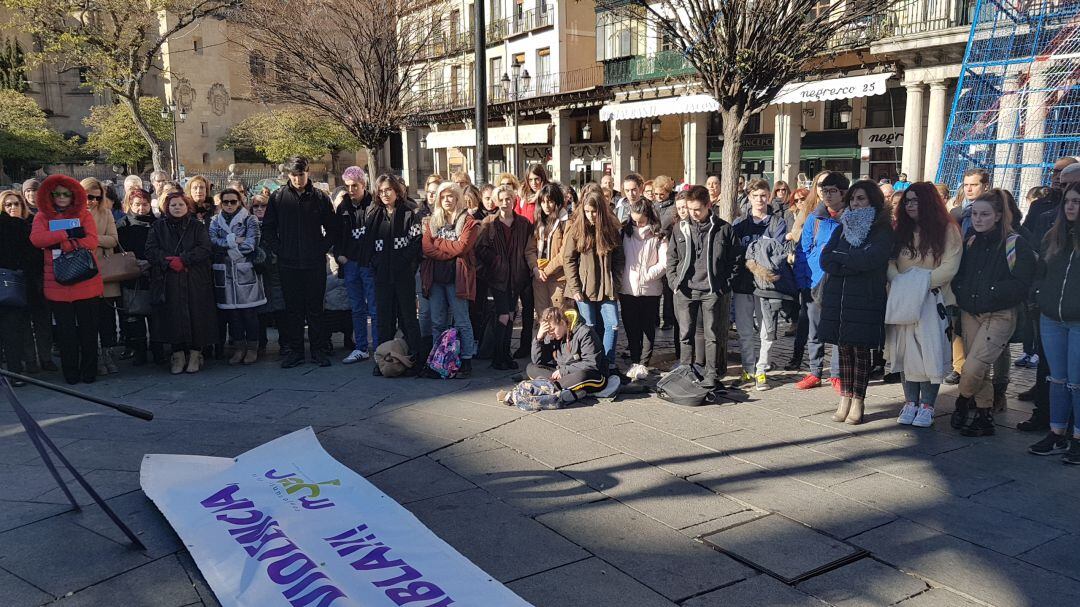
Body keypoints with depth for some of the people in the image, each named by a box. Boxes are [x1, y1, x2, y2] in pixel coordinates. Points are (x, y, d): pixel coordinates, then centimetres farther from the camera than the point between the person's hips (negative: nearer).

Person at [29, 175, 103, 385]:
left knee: (88, 328, 5)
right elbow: (36, 238, -12)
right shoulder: (42, 216, 7)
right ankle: (70, 373, 17)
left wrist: (59, 244, -13)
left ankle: (89, 372, 15)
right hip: (58, 286, 1)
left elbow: (92, 242, -10)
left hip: (86, 283, 0)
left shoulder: (84, 214, 6)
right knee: (65, 331, 8)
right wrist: (68, 234, -17)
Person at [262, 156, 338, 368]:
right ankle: (295, 351, 15)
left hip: (315, 263, 0)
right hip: (288, 264, 1)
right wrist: (277, 250, -1)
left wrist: (322, 249, -1)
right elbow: (268, 227, 8)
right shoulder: (278, 197, 2)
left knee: (315, 308, 5)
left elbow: (332, 228, 8)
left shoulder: (320, 197, 2)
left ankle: (317, 350, 14)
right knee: (293, 309, 7)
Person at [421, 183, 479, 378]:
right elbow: (426, 248, -1)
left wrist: (438, 243, -3)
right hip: (436, 277, 5)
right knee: (437, 323, 9)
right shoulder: (432, 221, 13)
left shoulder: (468, 221, 0)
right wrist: (451, 250, -12)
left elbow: (462, 247, -13)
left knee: (462, 322, 0)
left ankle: (466, 361, 5)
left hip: (457, 277, -5)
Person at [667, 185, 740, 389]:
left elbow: (735, 258, 4)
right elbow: (671, 257, 13)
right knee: (685, 334, 7)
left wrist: (725, 284, -3)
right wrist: (674, 280, 1)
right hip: (685, 291, 3)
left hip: (712, 291, -2)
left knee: (712, 335, 3)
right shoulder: (680, 228, 7)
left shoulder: (724, 229, -1)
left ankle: (712, 375, 10)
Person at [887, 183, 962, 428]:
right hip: (903, 302, 4)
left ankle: (927, 407, 6)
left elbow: (949, 268, -10)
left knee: (930, 353, -3)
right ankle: (910, 403, 14)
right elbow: (889, 262, 4)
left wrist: (923, 282, -16)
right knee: (906, 351, 5)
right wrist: (900, 282, -13)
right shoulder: (902, 230, 11)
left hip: (933, 301, -4)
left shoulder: (947, 230, -3)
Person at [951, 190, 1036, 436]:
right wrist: (957, 295, -1)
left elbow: (1020, 285, -12)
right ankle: (984, 416, 23)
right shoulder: (970, 242, 9)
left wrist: (991, 291, -19)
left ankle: (962, 403, 12)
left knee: (972, 369, -14)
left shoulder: (1015, 244, -9)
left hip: (999, 316, -6)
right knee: (979, 370, 11)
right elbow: (958, 276, 16)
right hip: (969, 313, 6)